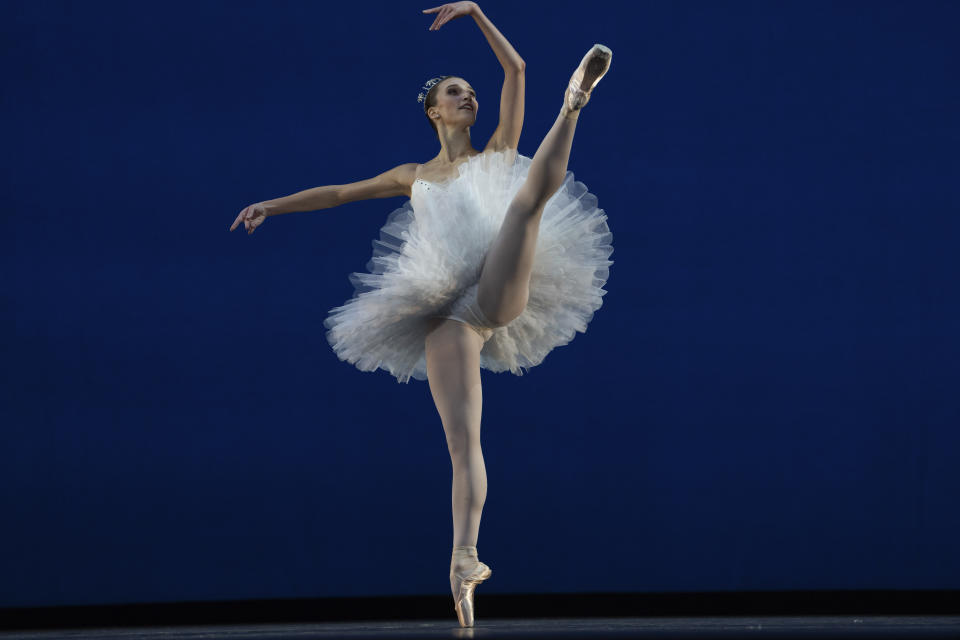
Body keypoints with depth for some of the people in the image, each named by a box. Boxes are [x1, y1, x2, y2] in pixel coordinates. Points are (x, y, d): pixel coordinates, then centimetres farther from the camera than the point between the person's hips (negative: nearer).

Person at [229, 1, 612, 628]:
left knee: (532, 192, -25)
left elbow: (516, 68, 13)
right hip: (448, 312, 0)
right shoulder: (416, 175, 24)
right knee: (463, 441, -12)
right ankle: (465, 559, -19)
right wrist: (273, 205, 27)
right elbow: (338, 192, 32)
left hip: (501, 290, 0)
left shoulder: (499, 152, 20)